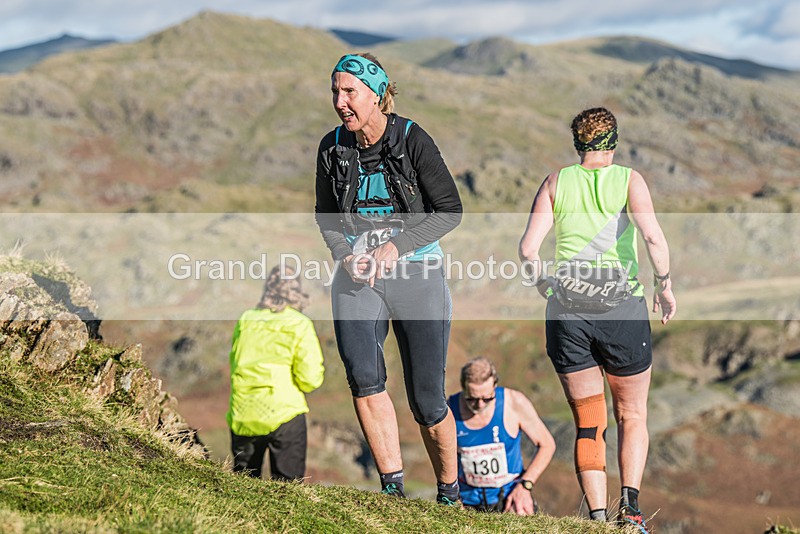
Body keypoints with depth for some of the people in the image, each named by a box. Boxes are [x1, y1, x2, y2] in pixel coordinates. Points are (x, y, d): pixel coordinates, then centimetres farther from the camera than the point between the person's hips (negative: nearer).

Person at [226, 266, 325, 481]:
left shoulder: (245, 320, 7)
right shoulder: (299, 325, -5)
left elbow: (234, 363, 15)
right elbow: (310, 378, -8)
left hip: (242, 416, 4)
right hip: (283, 413, -4)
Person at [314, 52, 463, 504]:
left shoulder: (413, 140, -9)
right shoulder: (333, 148, 2)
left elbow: (450, 210, -6)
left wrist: (396, 247, -17)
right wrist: (346, 254, -5)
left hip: (417, 273, -2)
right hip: (358, 276, 3)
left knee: (427, 399, 0)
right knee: (362, 374, -23)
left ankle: (450, 492, 23)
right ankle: (393, 487, -15)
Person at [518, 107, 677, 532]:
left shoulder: (556, 182, 7)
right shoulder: (628, 179, 1)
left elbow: (527, 248, -2)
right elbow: (653, 237, -15)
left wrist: (544, 283, 16)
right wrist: (664, 287, -2)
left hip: (567, 311, 2)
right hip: (623, 309, -1)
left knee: (588, 425, 10)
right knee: (632, 416, 15)